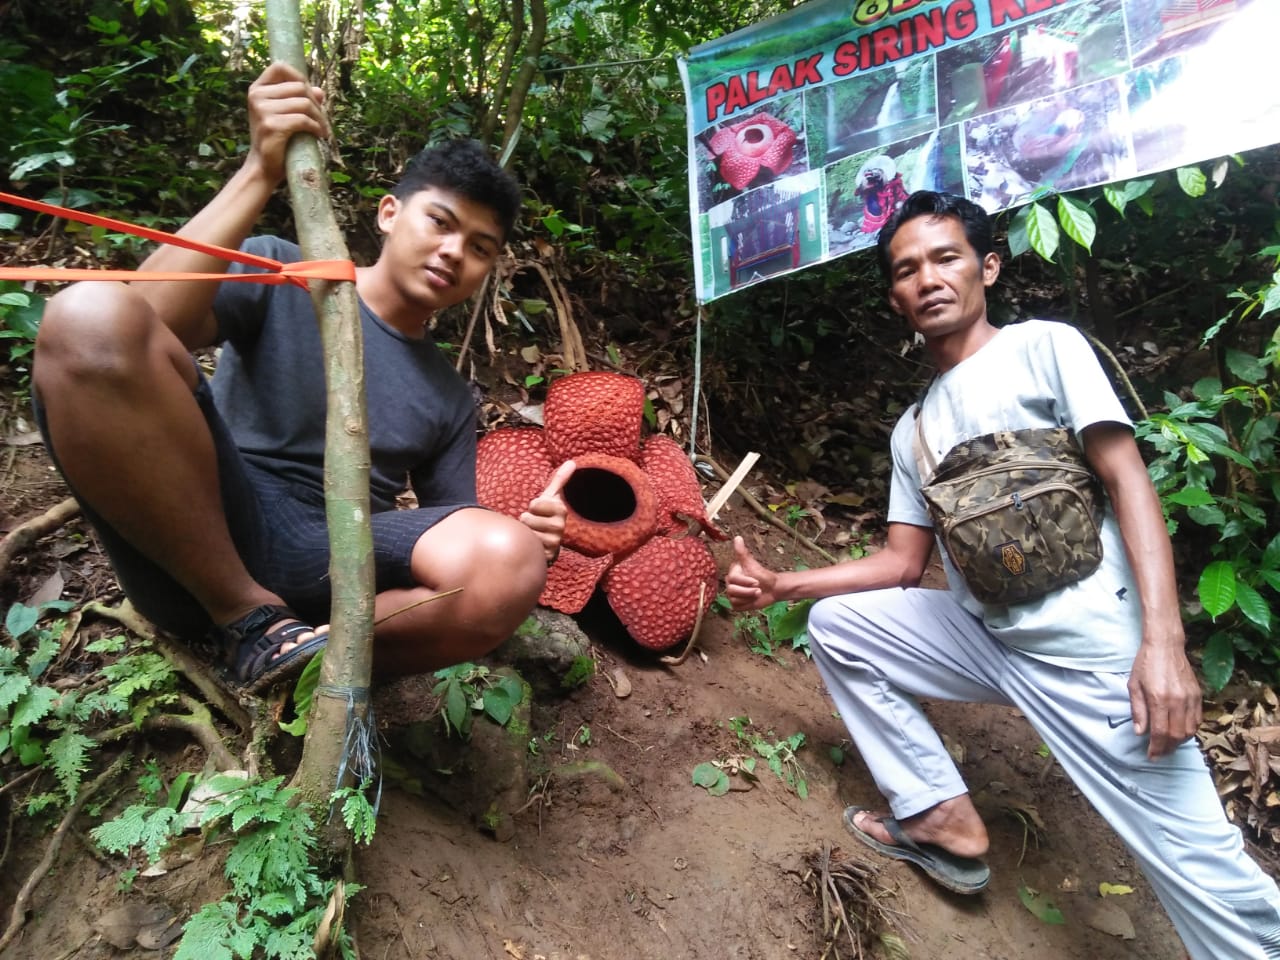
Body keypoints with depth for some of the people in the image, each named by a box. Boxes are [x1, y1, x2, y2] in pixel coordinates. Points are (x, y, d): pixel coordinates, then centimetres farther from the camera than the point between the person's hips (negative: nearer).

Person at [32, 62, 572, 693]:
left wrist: (525, 528, -11)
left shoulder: (452, 398, 17)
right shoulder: (281, 275, 8)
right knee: (94, 314, -27)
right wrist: (260, 173, -16)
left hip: (330, 569, 2)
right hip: (192, 554, -1)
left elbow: (465, 548, 12)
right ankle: (253, 621, -17)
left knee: (511, 563, -29)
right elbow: (145, 322, -12)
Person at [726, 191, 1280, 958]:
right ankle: (945, 820, 11)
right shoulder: (913, 427, 14)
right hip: (986, 637, 6)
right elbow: (904, 562, 13)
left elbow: (1128, 480, -10)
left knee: (1199, 866, -10)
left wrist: (1164, 641, -20)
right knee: (834, 623, 4)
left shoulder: (1044, 346, -2)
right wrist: (779, 585, 2)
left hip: (1094, 648, -6)